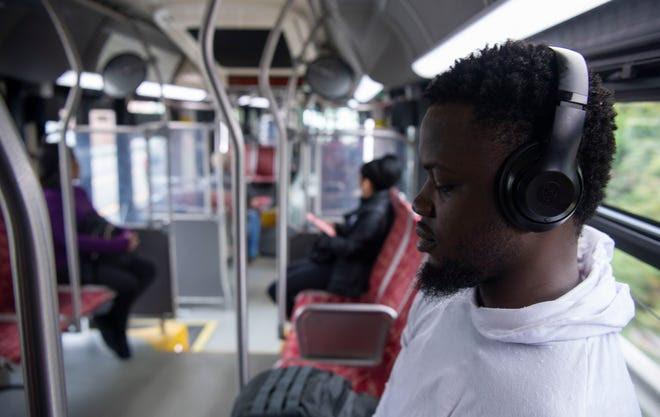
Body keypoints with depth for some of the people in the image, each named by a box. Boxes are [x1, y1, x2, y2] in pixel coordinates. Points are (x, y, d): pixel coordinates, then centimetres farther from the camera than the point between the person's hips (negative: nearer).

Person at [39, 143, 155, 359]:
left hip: (96, 254, 9)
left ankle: (110, 319, 8)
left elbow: (98, 222, 18)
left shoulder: (78, 192, 11)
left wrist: (125, 233, -3)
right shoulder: (50, 199, -15)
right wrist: (120, 244, -25)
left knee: (147, 270, -1)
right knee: (128, 283, -24)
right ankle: (112, 324, 6)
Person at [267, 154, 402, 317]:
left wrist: (326, 239, -11)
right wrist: (337, 228, 1)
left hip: (347, 271, -11)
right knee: (287, 271, 22)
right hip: (338, 258, 11)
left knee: (277, 289, -10)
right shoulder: (374, 201, 3)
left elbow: (351, 248, -26)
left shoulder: (376, 213, -27)